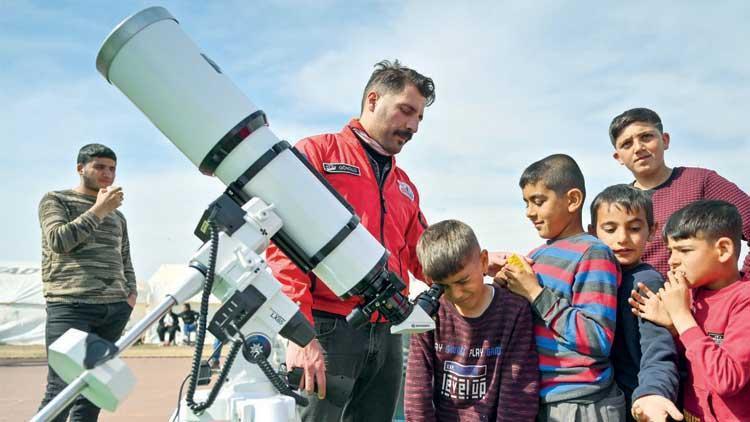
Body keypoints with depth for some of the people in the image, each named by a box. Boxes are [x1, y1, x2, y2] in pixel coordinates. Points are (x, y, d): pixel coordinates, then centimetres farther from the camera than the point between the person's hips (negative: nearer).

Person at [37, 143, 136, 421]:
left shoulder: (118, 216, 24)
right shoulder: (55, 200, 9)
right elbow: (58, 240, -7)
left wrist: (131, 293, 10)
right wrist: (98, 210, -6)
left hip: (115, 309, 5)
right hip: (70, 305, -5)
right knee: (61, 389, -13)